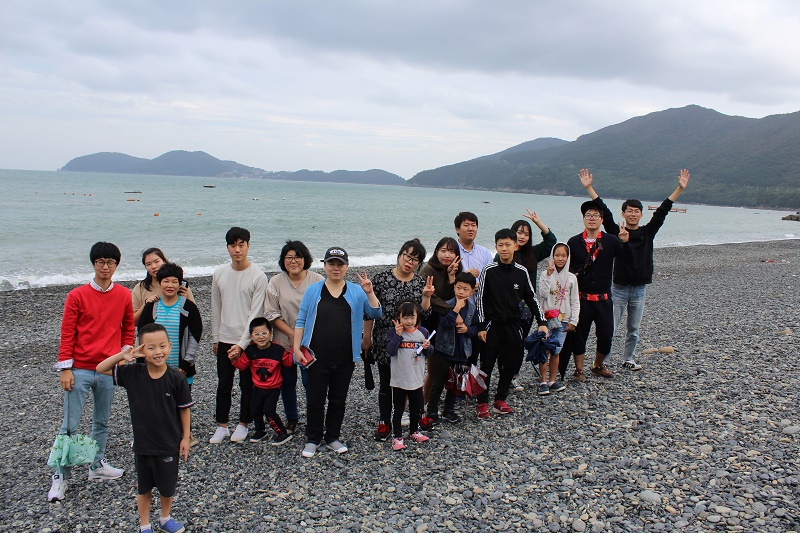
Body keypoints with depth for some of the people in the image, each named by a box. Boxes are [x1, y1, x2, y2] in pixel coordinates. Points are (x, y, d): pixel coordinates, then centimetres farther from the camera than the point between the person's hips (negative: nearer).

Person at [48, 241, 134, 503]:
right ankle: (61, 476, 13)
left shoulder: (124, 295, 2)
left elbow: (128, 328, 14)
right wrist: (65, 368, -8)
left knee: (102, 422, 15)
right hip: (80, 370, -3)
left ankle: (98, 465, 30)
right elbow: (67, 334, -5)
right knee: (70, 426, 0)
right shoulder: (77, 296, -6)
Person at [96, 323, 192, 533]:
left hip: (169, 444, -1)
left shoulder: (177, 379, -16)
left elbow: (184, 409, -6)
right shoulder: (132, 374, -11)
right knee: (144, 488, 18)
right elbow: (101, 369, -6)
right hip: (143, 444, 1)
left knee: (167, 487, 17)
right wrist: (121, 355, -23)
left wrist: (185, 438, -3)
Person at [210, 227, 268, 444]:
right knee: (223, 385, 11)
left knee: (247, 385, 9)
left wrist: (242, 343, -17)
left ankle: (243, 424, 25)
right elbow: (216, 309, 11)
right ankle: (221, 426, 25)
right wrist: (216, 338, 10)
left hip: (248, 341, -3)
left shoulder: (258, 277, -11)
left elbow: (256, 313, -13)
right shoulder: (219, 274, 3)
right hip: (225, 340, 4)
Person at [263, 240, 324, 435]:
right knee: (287, 382, 13)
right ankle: (291, 419, 33)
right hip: (285, 342, 2)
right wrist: (292, 333, -12)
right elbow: (271, 314, -3)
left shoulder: (317, 280, -5)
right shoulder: (276, 282, -1)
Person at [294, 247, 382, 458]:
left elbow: (375, 314, -2)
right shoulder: (313, 290, 2)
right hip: (317, 357, -1)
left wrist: (369, 293, -16)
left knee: (338, 400, 13)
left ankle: (333, 437, 28)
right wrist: (297, 348, -5)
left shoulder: (356, 291, 4)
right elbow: (301, 321, 2)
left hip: (345, 359, 1)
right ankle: (313, 439, 23)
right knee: (315, 399, 6)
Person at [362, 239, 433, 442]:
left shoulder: (421, 283, 2)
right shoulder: (382, 278, -6)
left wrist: (426, 296, -18)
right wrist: (366, 337, 0)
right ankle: (384, 423, 24)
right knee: (386, 383, 9)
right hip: (385, 341, -2)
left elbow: (424, 313, -2)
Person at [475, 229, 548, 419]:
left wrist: (541, 322, 4)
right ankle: (482, 403, 13)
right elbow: (480, 299, -4)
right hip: (492, 325, -3)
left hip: (513, 325, 3)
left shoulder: (521, 272, 2)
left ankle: (500, 399, 25)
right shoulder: (489, 271, -7)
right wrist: (481, 326, -7)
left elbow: (531, 298, 9)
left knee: (511, 364, 8)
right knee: (487, 364, 1)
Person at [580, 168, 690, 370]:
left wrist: (680, 189, 1)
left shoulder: (648, 232, 5)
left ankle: (628, 359, 29)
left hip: (639, 289, 3)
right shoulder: (616, 232, -3)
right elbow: (604, 211, -9)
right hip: (619, 288, -3)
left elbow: (662, 211, 3)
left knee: (634, 329, 14)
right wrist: (588, 188, -15)